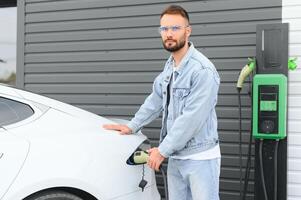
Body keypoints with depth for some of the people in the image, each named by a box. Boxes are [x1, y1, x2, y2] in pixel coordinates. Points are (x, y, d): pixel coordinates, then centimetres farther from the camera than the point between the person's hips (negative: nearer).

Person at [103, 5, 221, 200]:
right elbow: (156, 99, 21)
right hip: (176, 156, 8)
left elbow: (192, 118, -22)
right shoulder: (170, 65, 9)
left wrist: (163, 150, -17)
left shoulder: (203, 70, -19)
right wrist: (132, 126, 16)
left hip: (200, 158, -8)